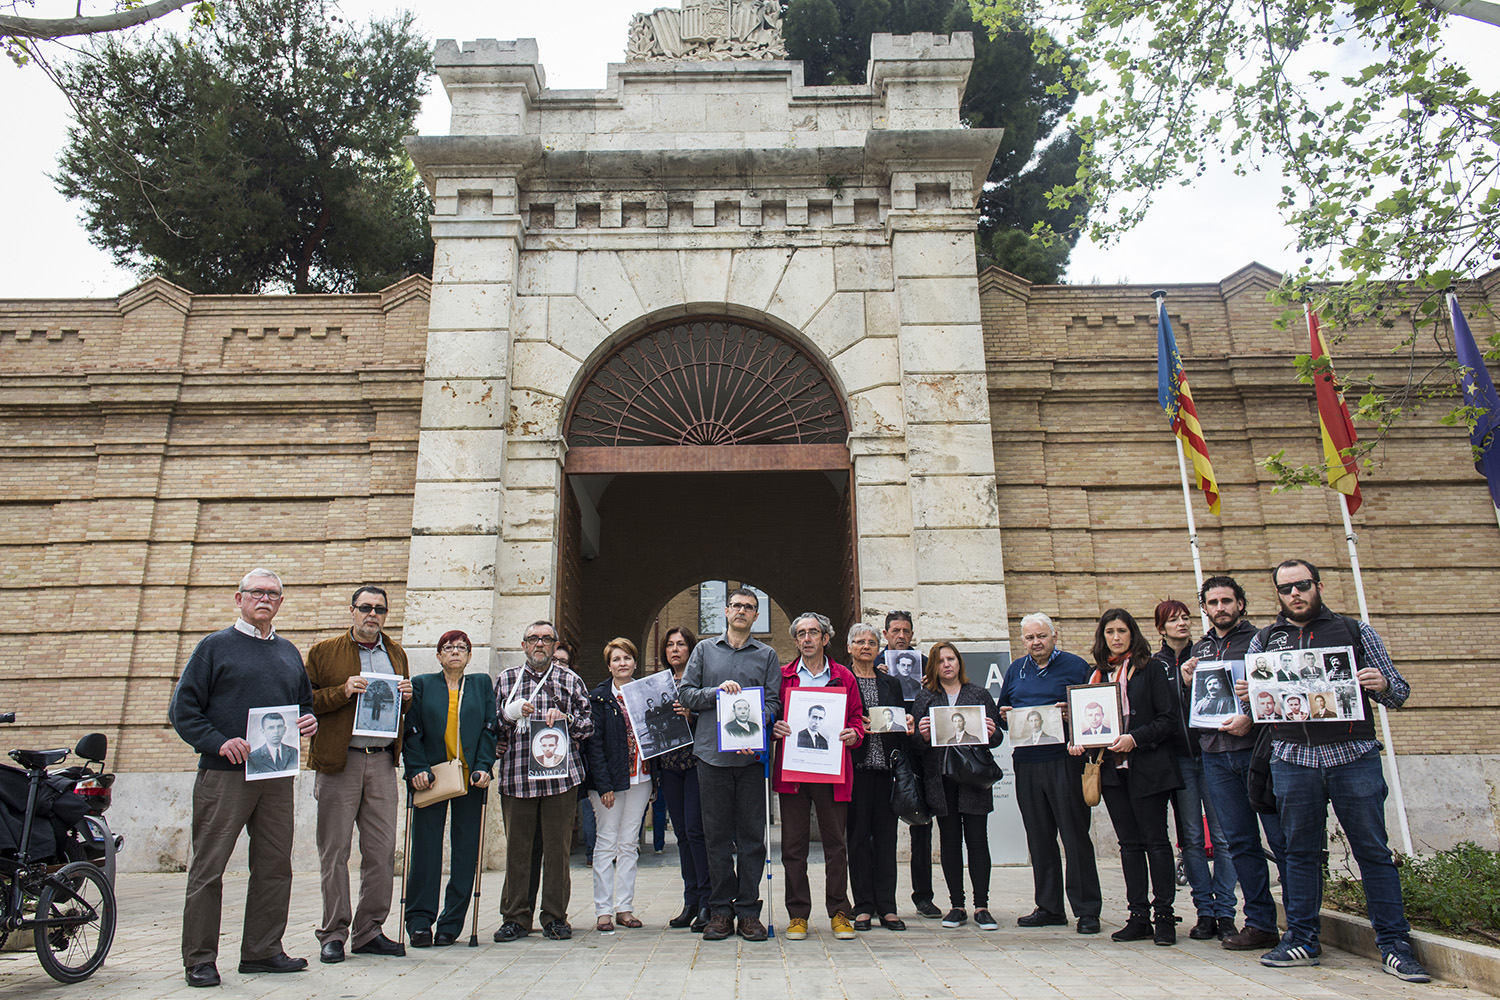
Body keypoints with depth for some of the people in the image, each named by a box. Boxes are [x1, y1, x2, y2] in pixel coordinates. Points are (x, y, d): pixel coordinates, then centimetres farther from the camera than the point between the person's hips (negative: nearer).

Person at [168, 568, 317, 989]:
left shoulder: (289, 653, 16)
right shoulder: (215, 646, 1)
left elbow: (305, 702, 25)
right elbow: (182, 708, -3)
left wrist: (308, 721, 3)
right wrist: (218, 742, -16)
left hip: (278, 777, 5)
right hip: (224, 775, -5)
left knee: (275, 866, 9)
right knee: (208, 867, 0)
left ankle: (262, 950, 20)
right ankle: (199, 958, 11)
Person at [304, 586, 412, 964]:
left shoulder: (396, 653, 17)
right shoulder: (324, 652, 4)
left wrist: (406, 697, 2)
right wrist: (343, 691, -15)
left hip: (382, 761, 4)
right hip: (339, 761, -3)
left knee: (382, 851, 4)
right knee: (335, 851, 1)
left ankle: (369, 932, 15)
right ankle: (333, 934, 13)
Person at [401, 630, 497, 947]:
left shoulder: (482, 684, 12)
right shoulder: (421, 685, 9)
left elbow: (490, 729, 6)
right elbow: (412, 731, 3)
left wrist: (483, 767, -6)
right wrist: (417, 769, -10)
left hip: (471, 778, 1)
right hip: (431, 776, -1)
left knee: (465, 850, 2)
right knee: (425, 848, -1)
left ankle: (451, 923, 11)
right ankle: (420, 922, 9)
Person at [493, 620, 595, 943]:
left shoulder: (570, 680, 11)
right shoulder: (506, 680, 13)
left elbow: (588, 724, 9)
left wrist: (565, 718, -8)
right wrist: (511, 714, -7)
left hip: (561, 775, 0)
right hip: (517, 776, 1)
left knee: (558, 847, 2)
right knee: (517, 847, 3)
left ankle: (555, 916, 13)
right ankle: (515, 917, 14)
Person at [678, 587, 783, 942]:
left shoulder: (767, 655, 11)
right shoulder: (704, 650, 13)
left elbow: (774, 701, 3)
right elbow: (685, 693, 7)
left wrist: (756, 727, -15)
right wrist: (718, 691, -9)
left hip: (752, 755, 0)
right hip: (712, 753, 0)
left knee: (752, 834, 2)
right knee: (716, 834, 4)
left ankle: (748, 910, 10)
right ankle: (721, 910, 13)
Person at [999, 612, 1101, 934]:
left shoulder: (1075, 665, 2)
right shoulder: (1015, 670, 16)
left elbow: (1096, 708, 1)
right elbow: (1002, 709, 24)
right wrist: (1004, 715, 2)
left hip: (1064, 761, -5)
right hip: (1026, 764, 5)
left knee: (1075, 835, -3)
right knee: (1039, 838, 9)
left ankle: (1087, 909, 6)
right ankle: (1049, 907, 18)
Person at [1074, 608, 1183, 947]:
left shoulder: (1151, 668, -1)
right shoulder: (1098, 673, 13)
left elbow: (1168, 719, -6)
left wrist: (1135, 739, -19)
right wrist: (1079, 741, -2)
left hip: (1148, 767, -5)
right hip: (1112, 768, 5)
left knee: (1155, 840, -1)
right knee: (1129, 843, 8)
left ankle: (1164, 916, 7)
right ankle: (1139, 916, 14)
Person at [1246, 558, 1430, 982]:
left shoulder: (1356, 631, 9)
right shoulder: (1265, 640, 12)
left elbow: (1398, 691, 9)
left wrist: (1382, 685, -14)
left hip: (1354, 756, -1)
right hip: (1292, 759, 2)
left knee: (1373, 851, 1)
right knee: (1300, 853, 8)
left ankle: (1394, 945, 11)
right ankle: (1302, 940, 16)